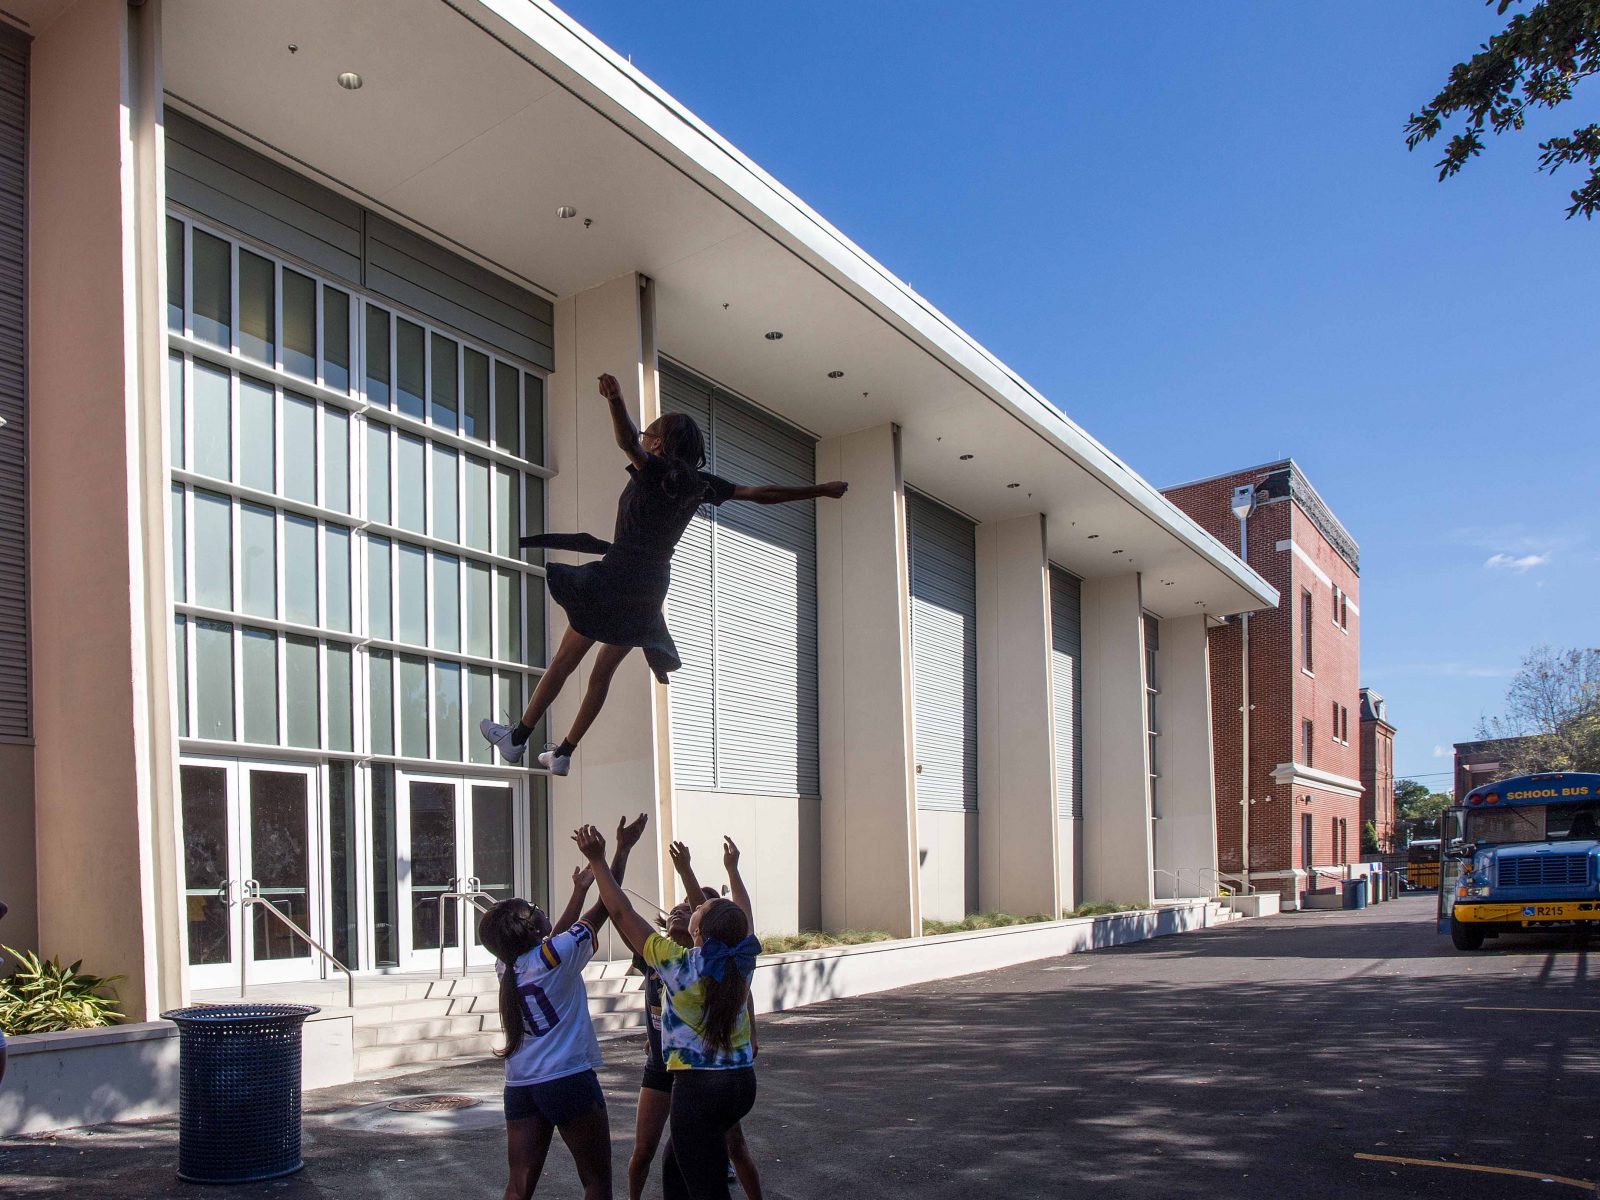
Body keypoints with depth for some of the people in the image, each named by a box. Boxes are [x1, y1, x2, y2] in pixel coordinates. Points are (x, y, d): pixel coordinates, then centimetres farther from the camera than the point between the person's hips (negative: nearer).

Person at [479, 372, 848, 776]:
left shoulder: (654, 472, -11)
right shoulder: (700, 484, 7)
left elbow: (628, 443, -32)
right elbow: (762, 494, 9)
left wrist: (616, 401, -50)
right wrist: (821, 490, 16)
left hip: (615, 580, -7)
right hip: (651, 591, 7)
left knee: (564, 661, 1)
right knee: (603, 671, 15)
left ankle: (517, 739, 7)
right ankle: (563, 754, 20)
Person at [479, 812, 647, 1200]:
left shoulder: (507, 967, 7)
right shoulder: (556, 957, -12)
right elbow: (605, 907, -6)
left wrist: (579, 889, 34)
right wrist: (622, 849, 2)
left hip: (519, 1087, 7)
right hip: (569, 1080, -7)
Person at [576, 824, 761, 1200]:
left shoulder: (679, 964, -17)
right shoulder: (742, 961, -4)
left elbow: (622, 914, -11)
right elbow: (741, 922, 17)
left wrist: (597, 861, -4)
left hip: (697, 1087, -7)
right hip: (742, 1082, 7)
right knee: (675, 1168, 24)